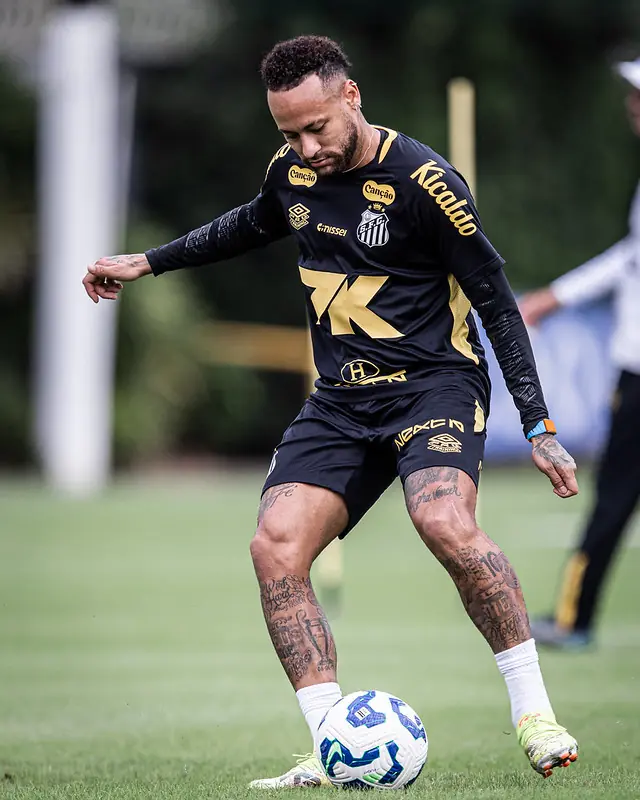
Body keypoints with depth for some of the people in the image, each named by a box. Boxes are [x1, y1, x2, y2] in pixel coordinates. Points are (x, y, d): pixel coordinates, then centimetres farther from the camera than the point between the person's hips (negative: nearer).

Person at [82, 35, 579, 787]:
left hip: (433, 381, -6)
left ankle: (533, 714, -17)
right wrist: (146, 262, 32)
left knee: (445, 524, -33)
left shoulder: (421, 181, -15)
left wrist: (538, 426, -13)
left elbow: (496, 301, -10)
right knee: (274, 548, -13)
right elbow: (254, 223, 30)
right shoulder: (292, 170, 5)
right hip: (340, 400, 7)